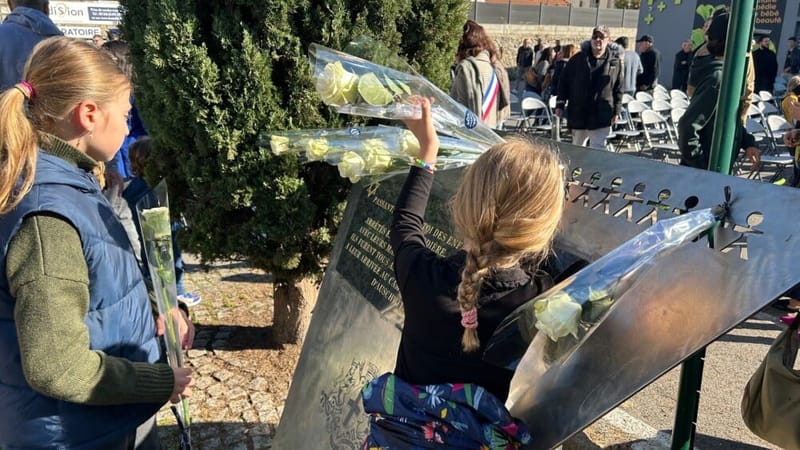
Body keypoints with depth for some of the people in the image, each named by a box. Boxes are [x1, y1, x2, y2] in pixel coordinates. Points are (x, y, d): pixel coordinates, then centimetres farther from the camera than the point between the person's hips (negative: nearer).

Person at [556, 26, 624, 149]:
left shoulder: (615, 61, 0)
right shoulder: (578, 58, 2)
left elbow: (618, 89, 4)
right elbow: (564, 81, 5)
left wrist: (616, 110, 2)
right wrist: (560, 104, 0)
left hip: (601, 115, -2)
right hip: (577, 112, 2)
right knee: (576, 147, 17)